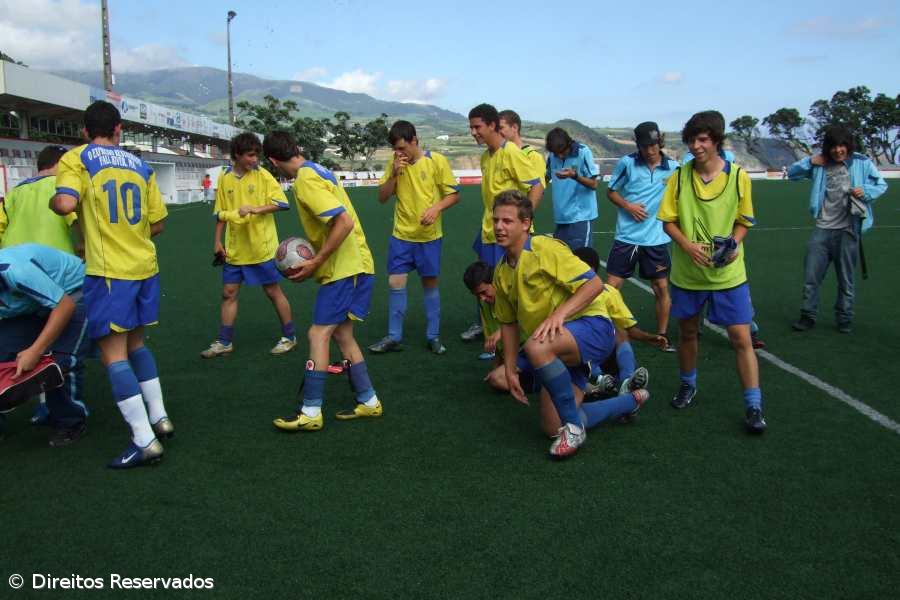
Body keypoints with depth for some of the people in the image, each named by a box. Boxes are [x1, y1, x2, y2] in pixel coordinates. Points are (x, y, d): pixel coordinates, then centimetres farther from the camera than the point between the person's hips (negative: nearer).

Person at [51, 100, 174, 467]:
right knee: (135, 343, 21)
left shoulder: (77, 158, -2)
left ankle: (145, 441, -5)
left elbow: (65, 204, -17)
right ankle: (159, 417, 23)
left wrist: (51, 199, 5)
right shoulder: (140, 165, 12)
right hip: (145, 267, 6)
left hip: (109, 271, -6)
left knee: (113, 354, -2)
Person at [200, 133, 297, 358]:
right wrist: (217, 241, 9)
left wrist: (255, 209, -24)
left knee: (273, 291, 5)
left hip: (262, 247, -4)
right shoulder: (225, 178, 4)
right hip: (235, 249, 4)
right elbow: (220, 213, 11)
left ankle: (289, 337, 18)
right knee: (229, 293, 8)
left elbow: (282, 203, -12)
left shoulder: (262, 175, -6)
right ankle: (224, 342, 19)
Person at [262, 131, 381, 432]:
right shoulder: (318, 171, 13)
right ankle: (368, 401, 20)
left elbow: (344, 222, -26)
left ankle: (310, 412, -1)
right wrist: (314, 259, 13)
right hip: (352, 265, 10)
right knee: (342, 334, 14)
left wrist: (315, 263, -20)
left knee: (319, 334, -6)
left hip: (345, 270, -10)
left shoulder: (306, 179, -16)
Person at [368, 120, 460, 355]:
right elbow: (382, 198, 1)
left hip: (429, 236, -2)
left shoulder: (437, 161, -9)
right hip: (401, 235, 3)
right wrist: (394, 173, -13)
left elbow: (454, 194, -5)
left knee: (430, 283, 7)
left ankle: (433, 336, 19)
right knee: (396, 283, 1)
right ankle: (394, 337, 12)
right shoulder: (394, 163, 1)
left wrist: (437, 207, -23)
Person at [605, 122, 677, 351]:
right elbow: (610, 191, 5)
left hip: (656, 239, 1)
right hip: (626, 237, -1)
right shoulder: (627, 163, -4)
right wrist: (628, 206, -11)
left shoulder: (673, 168, -1)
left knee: (661, 288, 6)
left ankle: (662, 335, 21)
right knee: (612, 285, -1)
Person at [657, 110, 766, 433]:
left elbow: (743, 220, 5)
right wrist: (687, 245, -18)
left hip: (728, 273, -1)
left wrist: (734, 244, -14)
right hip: (687, 273, 2)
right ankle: (688, 385, 40)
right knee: (687, 332, 16)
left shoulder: (738, 176, -5)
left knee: (741, 337, -4)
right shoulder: (680, 176, -3)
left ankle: (754, 407, 6)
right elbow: (668, 220, 0)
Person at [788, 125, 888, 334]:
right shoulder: (820, 164, 5)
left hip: (848, 230, -2)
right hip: (822, 229, 2)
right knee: (810, 277, 2)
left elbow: (881, 184, 6)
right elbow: (793, 173, 12)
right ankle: (808, 316, 15)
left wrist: (866, 191, -15)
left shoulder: (862, 163, -2)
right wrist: (810, 161, -4)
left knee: (846, 280, 8)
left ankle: (844, 319, 21)